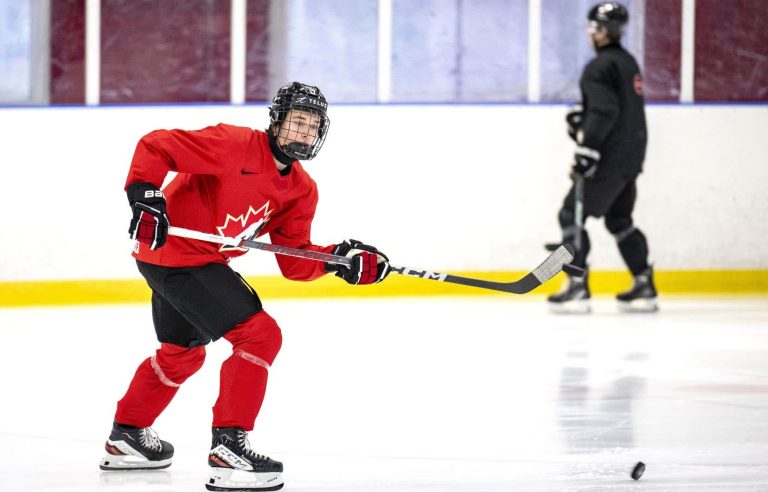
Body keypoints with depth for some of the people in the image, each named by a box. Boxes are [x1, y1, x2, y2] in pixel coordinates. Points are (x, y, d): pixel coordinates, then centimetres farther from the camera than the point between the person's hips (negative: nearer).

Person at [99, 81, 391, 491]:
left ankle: (127, 436, 47)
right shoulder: (235, 145, -20)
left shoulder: (301, 191, 4)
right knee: (260, 334, -15)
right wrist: (144, 195, -31)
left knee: (183, 353, 29)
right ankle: (228, 446, -15)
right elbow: (155, 146, -20)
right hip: (176, 253, -10)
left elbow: (293, 261, 2)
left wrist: (339, 258, -14)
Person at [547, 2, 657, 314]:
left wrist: (586, 152, -24)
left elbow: (603, 114, -23)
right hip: (631, 157, 9)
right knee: (619, 220, 19)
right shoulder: (628, 63, 16)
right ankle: (644, 287, 15)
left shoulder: (600, 68, -15)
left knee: (572, 215, -5)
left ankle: (578, 288, -12)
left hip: (609, 160, -9)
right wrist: (580, 115, 11)